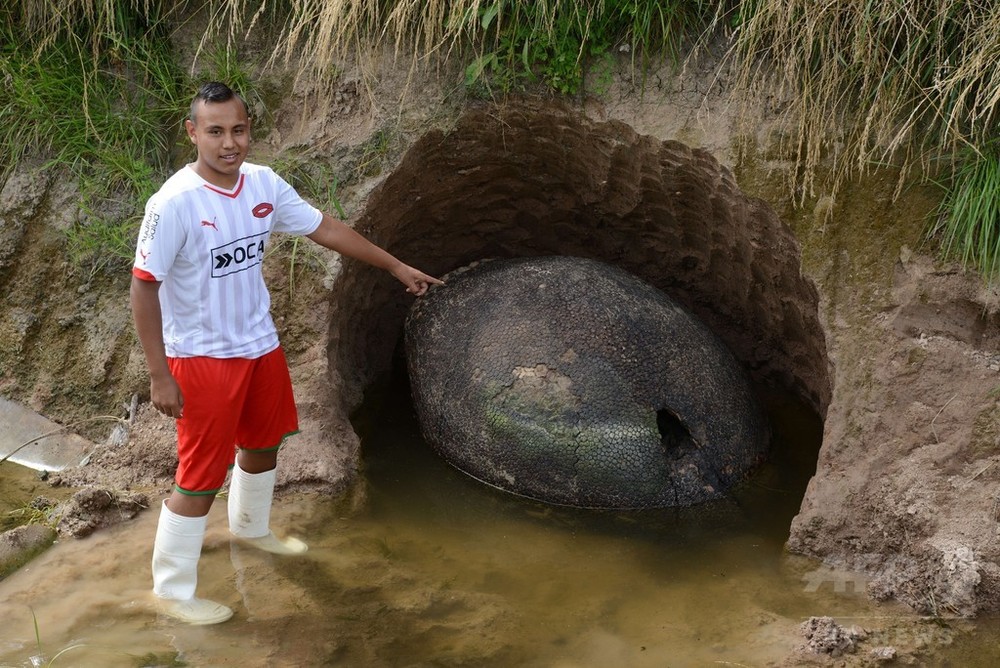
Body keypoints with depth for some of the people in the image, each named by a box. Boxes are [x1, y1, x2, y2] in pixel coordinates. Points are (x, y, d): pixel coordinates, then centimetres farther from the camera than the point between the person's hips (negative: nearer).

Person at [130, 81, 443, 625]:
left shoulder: (265, 184, -6)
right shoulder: (173, 203, -25)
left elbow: (325, 228, 7)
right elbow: (143, 287, -19)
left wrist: (396, 267, 12)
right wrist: (159, 376, -20)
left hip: (260, 345, 7)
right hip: (202, 357, -7)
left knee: (264, 442, 25)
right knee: (201, 476, -1)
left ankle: (251, 528, 54)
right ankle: (172, 592, 15)